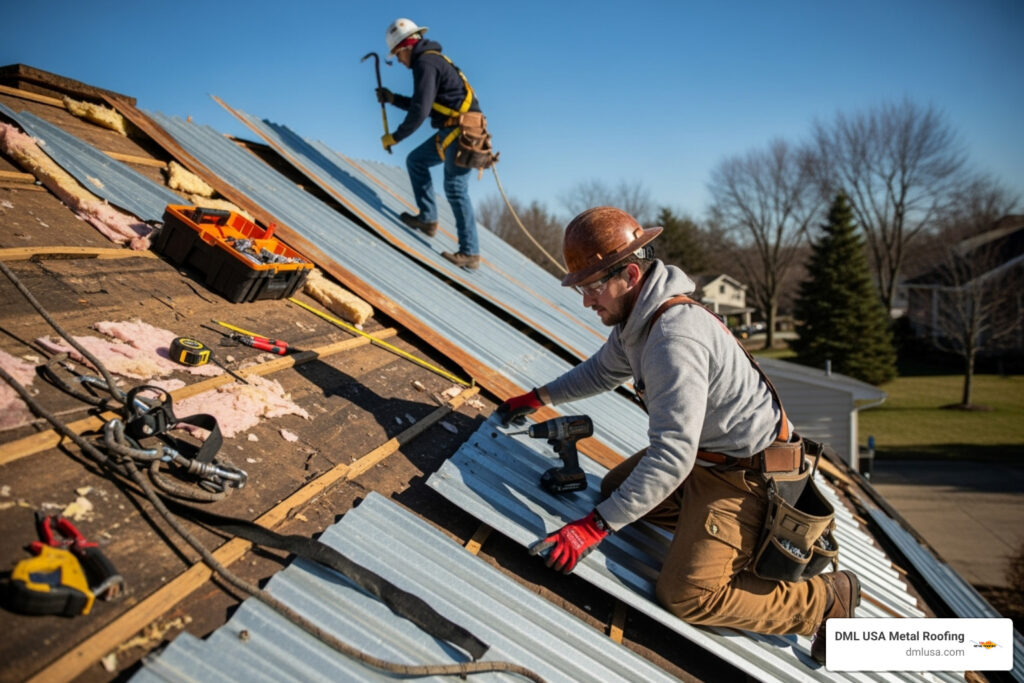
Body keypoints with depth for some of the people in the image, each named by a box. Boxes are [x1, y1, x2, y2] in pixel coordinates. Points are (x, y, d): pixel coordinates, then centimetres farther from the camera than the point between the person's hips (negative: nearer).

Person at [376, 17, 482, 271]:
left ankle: (470, 253, -10)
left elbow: (420, 111, -19)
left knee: (455, 188, -11)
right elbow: (423, 104, 29)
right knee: (416, 161, 19)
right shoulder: (434, 60, 21)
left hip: (461, 131, -10)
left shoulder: (426, 62, -11)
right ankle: (428, 219, 17)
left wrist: (395, 137, -10)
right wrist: (392, 98, 21)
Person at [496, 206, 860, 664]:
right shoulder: (639, 318, 0)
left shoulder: (675, 339, -32)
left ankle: (825, 599, 5)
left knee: (685, 596, -13)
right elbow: (604, 370, 22)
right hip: (705, 453, 10)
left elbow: (672, 457, -34)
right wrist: (539, 398, 22)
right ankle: (749, 532, 17)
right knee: (616, 488, 18)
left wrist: (595, 526, -32)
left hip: (744, 475, -10)